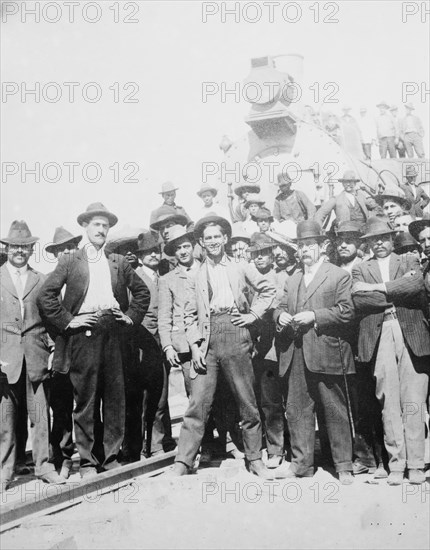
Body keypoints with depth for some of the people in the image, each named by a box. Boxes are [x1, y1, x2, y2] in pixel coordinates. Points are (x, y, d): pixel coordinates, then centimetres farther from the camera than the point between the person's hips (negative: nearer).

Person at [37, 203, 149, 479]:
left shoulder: (119, 262, 16)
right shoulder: (70, 262, 6)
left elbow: (142, 291, 22)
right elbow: (46, 296, 0)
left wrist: (131, 317, 10)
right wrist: (67, 321, -6)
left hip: (112, 332, 3)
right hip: (83, 333, -3)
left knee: (115, 398, 5)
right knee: (85, 401, 1)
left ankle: (112, 456, 18)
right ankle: (87, 461, 10)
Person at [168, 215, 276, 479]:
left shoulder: (241, 268, 12)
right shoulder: (197, 275, 13)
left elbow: (269, 289, 15)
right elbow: (190, 314, 10)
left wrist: (253, 314, 4)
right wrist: (195, 345, -2)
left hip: (235, 333, 0)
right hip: (206, 339, 1)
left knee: (248, 403, 4)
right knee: (198, 403, -4)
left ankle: (255, 459, 17)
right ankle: (183, 462, 0)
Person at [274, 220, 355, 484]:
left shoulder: (339, 275, 2)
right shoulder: (292, 281, 21)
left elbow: (346, 311, -6)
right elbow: (280, 308, 20)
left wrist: (314, 316, -15)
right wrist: (281, 315, -4)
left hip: (326, 353, -5)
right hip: (296, 356, 5)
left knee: (336, 412, 1)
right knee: (297, 411, 7)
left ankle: (344, 466, 11)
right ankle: (301, 463, 17)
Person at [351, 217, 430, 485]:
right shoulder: (360, 269, 14)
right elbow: (359, 300, -5)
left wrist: (379, 288, -7)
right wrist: (398, 292, -6)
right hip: (380, 339, 0)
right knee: (389, 404, 1)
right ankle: (396, 464, 9)